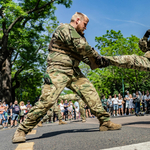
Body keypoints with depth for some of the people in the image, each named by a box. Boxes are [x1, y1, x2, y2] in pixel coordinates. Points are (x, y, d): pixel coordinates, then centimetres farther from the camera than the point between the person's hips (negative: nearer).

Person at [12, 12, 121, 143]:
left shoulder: (79, 36, 22)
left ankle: (105, 122, 8)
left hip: (74, 72, 9)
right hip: (58, 70, -8)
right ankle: (22, 130, -4)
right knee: (47, 99, -16)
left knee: (91, 93, -1)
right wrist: (97, 56, -5)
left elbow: (86, 56, 19)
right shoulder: (64, 28, -5)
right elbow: (80, 46, -17)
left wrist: (98, 62, 2)